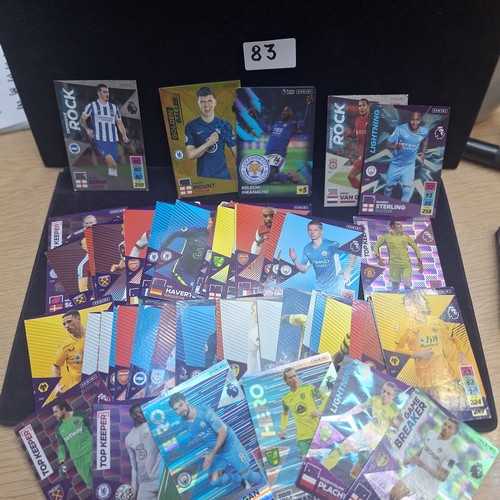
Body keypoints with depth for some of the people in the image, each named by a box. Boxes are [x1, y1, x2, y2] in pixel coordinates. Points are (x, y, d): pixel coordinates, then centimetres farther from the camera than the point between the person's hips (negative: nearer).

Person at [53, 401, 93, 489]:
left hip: (91, 452, -3)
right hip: (77, 459, 3)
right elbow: (61, 445, 12)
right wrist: (61, 461, 0)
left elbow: (93, 428, 2)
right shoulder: (59, 428, 8)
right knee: (91, 484, 1)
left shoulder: (81, 416, -3)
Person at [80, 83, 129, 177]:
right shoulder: (92, 105, 4)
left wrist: (124, 135, 3)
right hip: (100, 139, -4)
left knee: (114, 164, 3)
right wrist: (87, 129, -13)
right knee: (111, 162, -25)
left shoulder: (114, 107, 15)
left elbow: (119, 123, 20)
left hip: (113, 140, 4)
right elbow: (82, 119, 6)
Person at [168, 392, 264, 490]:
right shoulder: (183, 425, -10)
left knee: (246, 474, -7)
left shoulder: (205, 412, -25)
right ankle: (241, 478, 12)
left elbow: (222, 433, -23)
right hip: (214, 451, 5)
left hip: (229, 444, -4)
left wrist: (211, 454, -28)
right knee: (215, 481, -12)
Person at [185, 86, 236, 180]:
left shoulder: (225, 125, 2)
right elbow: (190, 155, -6)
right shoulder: (191, 126, -1)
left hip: (223, 175, 1)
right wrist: (208, 144, -18)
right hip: (203, 177, -1)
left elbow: (236, 153, 3)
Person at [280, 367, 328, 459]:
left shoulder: (308, 388, -4)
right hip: (302, 436, 2)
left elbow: (326, 398, 0)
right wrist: (283, 429, 13)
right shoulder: (285, 398, 5)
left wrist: (319, 410, -15)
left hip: (317, 432, -2)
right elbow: (285, 413, 24)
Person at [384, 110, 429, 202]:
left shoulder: (424, 131, -13)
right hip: (395, 164, -1)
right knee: (388, 187, 15)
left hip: (409, 165, 1)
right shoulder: (400, 129, -22)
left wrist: (423, 153, 7)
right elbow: (387, 144, -19)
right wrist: (395, 146, -40)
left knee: (407, 191, -10)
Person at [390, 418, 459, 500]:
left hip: (429, 485, -5)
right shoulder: (431, 433, -2)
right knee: (394, 493, -2)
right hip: (415, 475, 5)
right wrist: (410, 459, 6)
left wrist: (423, 465, -33)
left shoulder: (451, 453, -23)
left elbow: (443, 477, -22)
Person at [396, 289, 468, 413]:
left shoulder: (436, 322, 4)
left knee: (458, 402, 2)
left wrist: (460, 353, 1)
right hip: (426, 376, -4)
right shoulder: (408, 327, -7)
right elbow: (397, 349, -7)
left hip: (444, 370, 4)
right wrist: (416, 354, -16)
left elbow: (454, 338, 16)